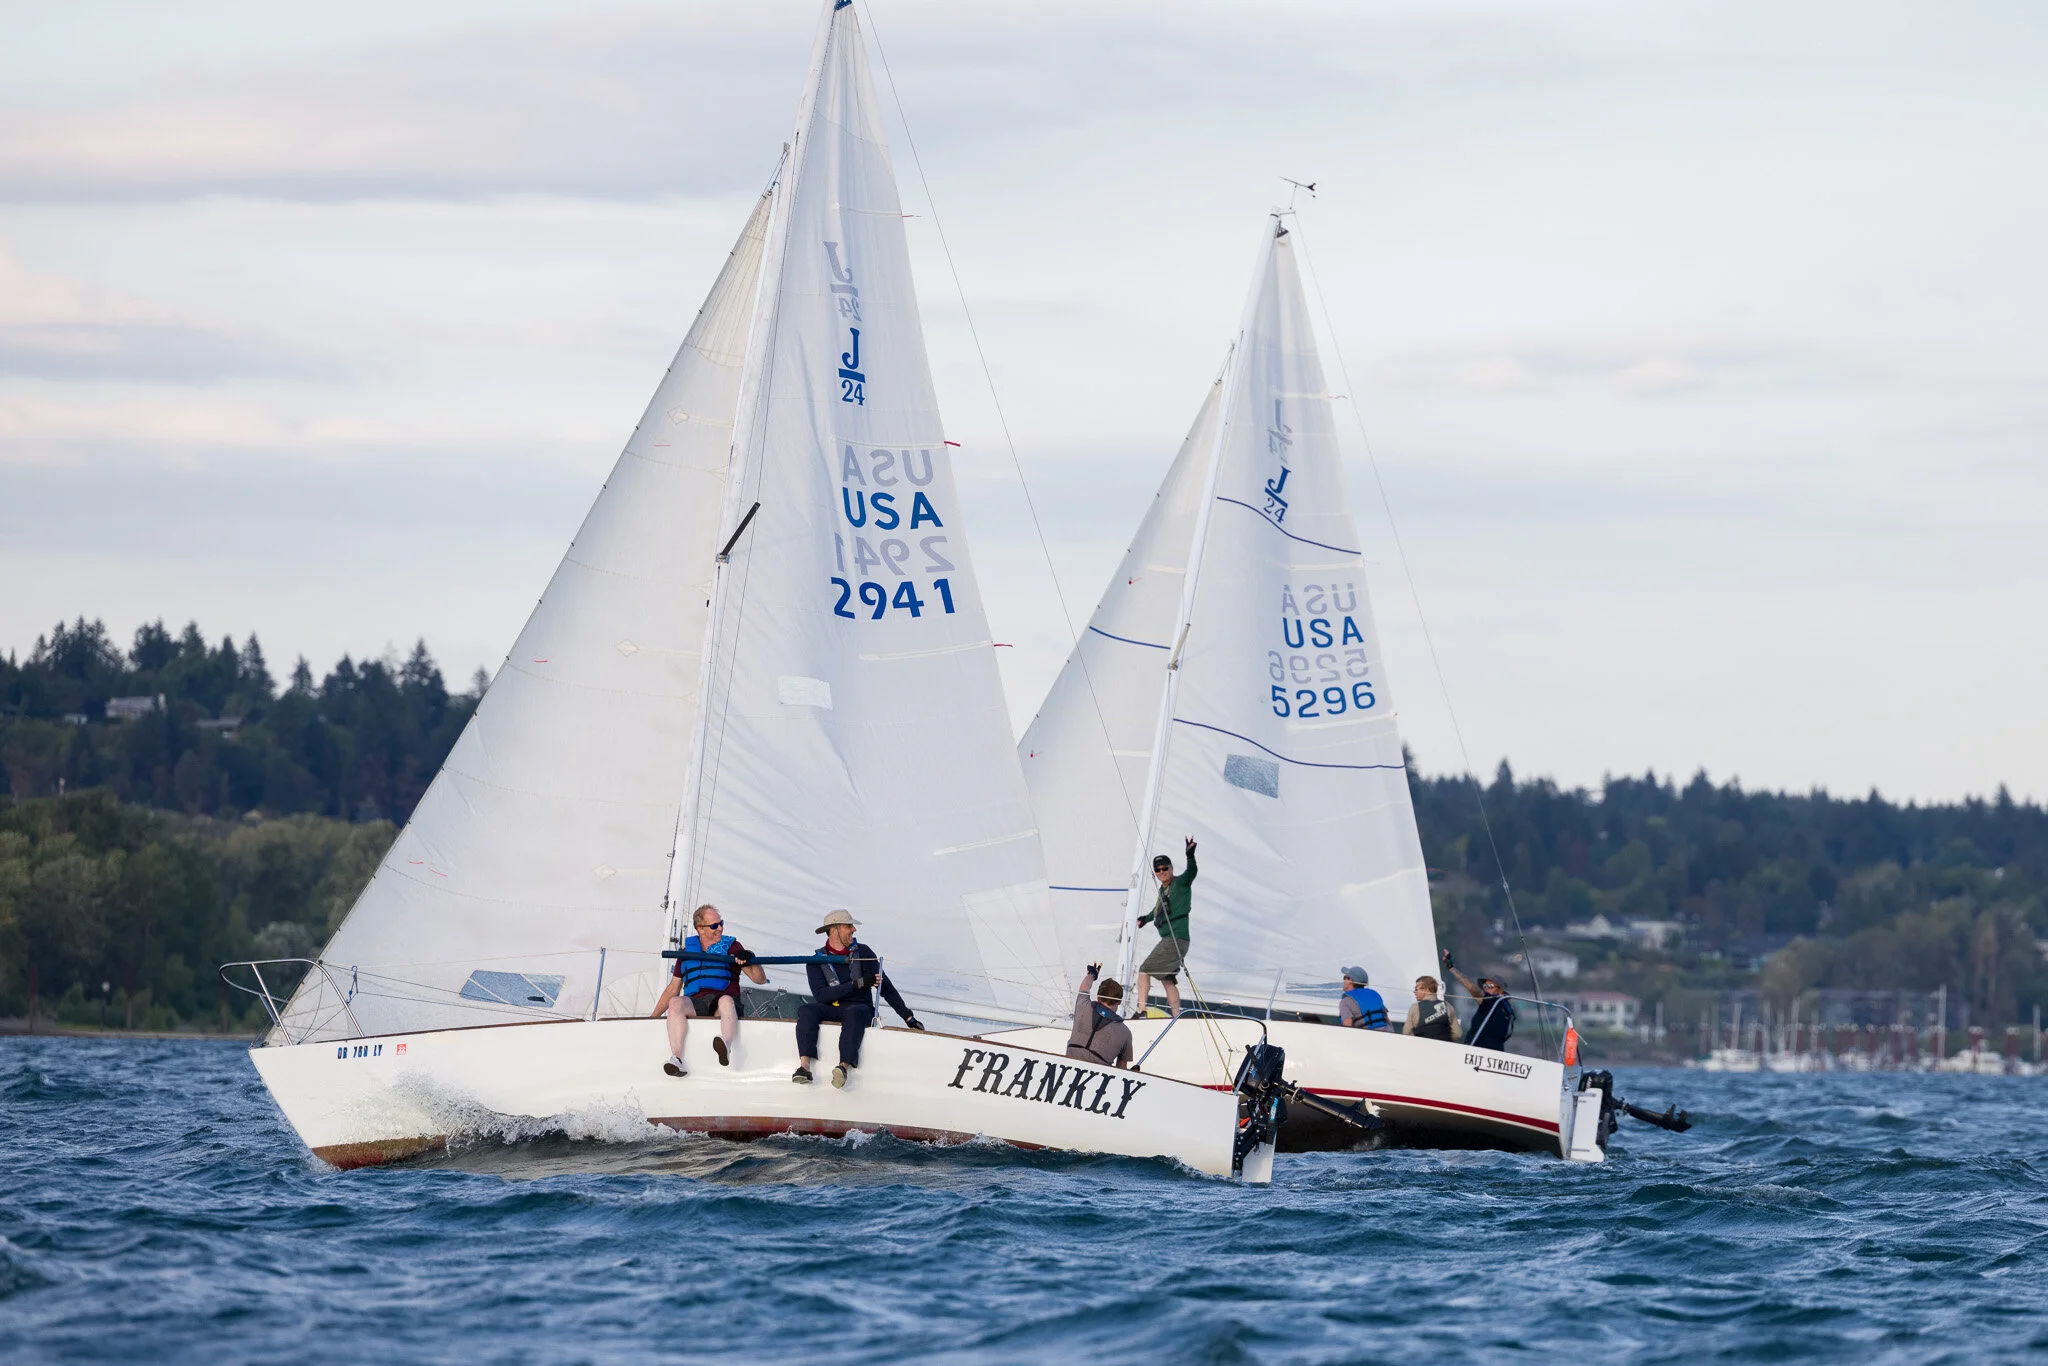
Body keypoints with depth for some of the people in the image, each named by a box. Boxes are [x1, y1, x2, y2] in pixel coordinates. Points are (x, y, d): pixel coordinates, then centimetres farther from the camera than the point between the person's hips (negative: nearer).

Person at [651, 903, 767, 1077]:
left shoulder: (731, 947, 17)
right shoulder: (688, 950, 22)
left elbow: (760, 979, 11)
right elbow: (673, 988, 25)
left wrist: (751, 961, -10)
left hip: (724, 1002, -2)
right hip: (695, 1003, 2)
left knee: (726, 1000, -37)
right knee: (675, 1002, -30)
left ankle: (726, 1049, -66)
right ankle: (676, 1060, -47)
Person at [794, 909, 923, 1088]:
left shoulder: (862, 952, 7)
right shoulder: (817, 961, 5)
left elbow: (886, 987, 8)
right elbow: (820, 995, -9)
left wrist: (908, 1017, 2)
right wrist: (858, 984, -16)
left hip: (860, 1008, -1)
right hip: (830, 1010, 1)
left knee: (854, 1013, -37)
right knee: (806, 1010, -29)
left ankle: (844, 1066, -54)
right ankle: (805, 1065, -42)